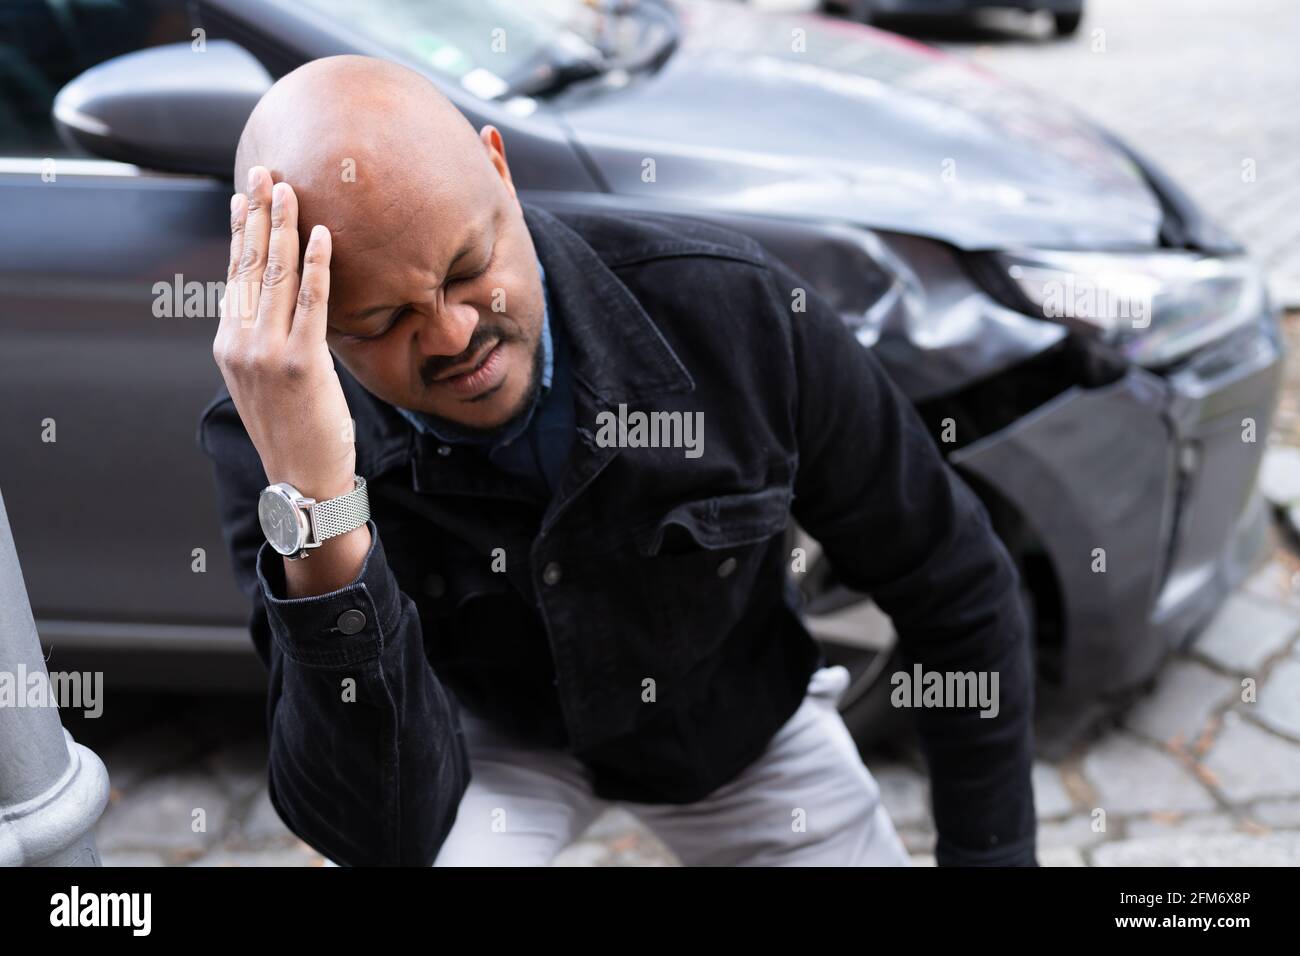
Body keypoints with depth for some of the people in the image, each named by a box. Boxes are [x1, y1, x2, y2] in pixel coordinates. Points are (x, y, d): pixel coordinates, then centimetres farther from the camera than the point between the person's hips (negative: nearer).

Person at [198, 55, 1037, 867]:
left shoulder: (737, 308, -29)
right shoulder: (273, 435, -30)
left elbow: (960, 596, -15)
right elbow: (388, 833, -37)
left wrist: (991, 853, -11)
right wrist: (314, 501, -50)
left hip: (743, 722, 2)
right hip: (493, 736, -1)